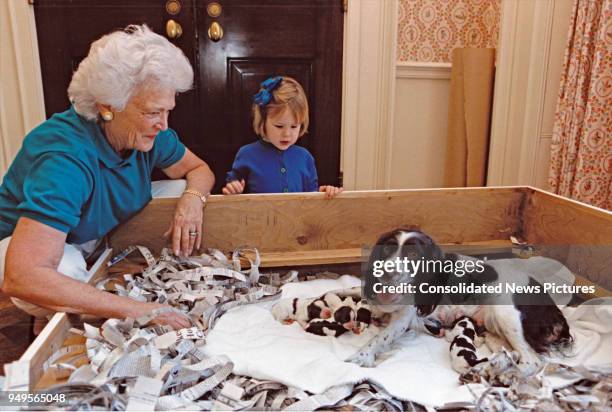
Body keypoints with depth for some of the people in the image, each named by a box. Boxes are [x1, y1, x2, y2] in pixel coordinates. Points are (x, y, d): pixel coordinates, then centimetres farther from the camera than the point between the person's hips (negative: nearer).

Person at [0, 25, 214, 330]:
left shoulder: (149, 132, -18)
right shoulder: (66, 157, -39)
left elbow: (199, 169, 0)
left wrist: (192, 197, -27)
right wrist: (134, 310, -49)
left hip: (104, 235, 6)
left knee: (179, 192, -8)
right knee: (67, 271, -39)